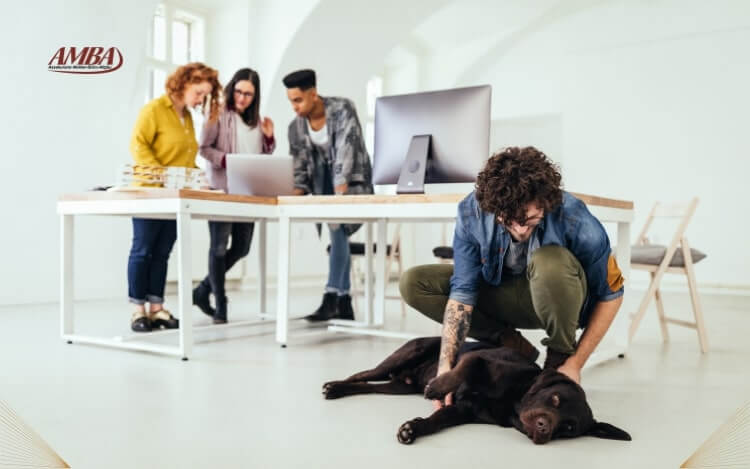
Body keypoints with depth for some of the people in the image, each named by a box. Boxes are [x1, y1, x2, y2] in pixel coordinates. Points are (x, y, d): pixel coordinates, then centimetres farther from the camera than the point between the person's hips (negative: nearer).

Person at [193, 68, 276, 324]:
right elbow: (203, 147, -7)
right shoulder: (219, 114, -2)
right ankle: (220, 306, 7)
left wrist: (268, 137, 1)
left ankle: (203, 290, 26)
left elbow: (264, 156, 19)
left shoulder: (255, 120, 15)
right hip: (221, 189, -6)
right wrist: (228, 161, -20)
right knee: (220, 246, -2)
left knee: (241, 247, 9)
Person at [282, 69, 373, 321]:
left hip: (351, 180, -5)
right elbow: (300, 165, 1)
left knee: (338, 230, -22)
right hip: (323, 182, 5)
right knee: (338, 237, 4)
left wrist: (339, 190, -37)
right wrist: (297, 193, -18)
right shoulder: (296, 127, -2)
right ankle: (344, 303, 9)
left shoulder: (343, 109, -17)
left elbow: (346, 150, -28)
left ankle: (330, 298, -22)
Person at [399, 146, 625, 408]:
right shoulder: (471, 212, -26)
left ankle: (561, 356, -12)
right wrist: (445, 365, -31)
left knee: (550, 261, -39)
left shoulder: (578, 223, -31)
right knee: (413, 284, -15)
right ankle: (510, 344, -4)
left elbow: (611, 294, -18)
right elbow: (462, 290, -22)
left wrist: (576, 363, -20)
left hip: (557, 298, -3)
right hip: (504, 294, 3)